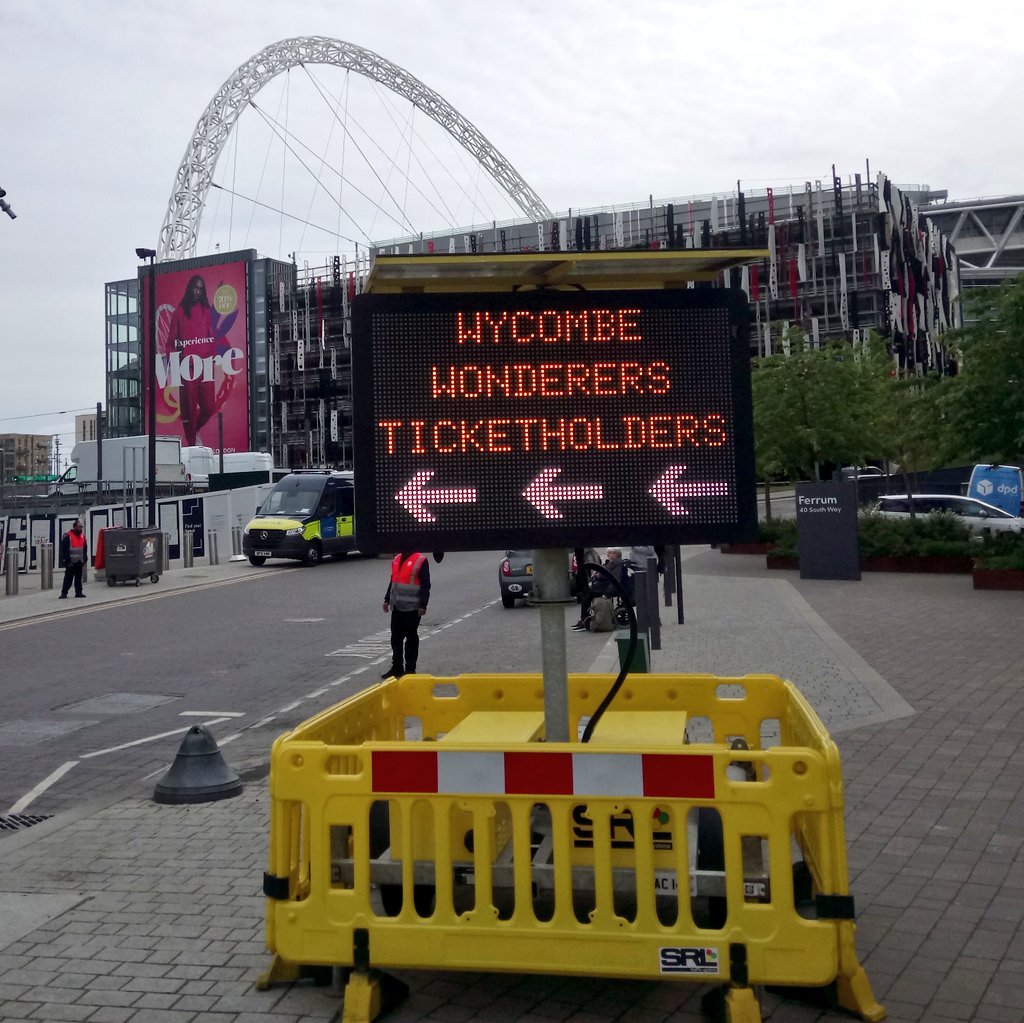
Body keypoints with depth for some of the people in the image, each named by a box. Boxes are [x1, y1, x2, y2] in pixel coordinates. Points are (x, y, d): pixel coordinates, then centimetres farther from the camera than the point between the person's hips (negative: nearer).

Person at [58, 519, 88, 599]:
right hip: (71, 562, -6)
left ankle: (78, 592, 15)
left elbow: (85, 549, 18)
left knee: (79, 578, 10)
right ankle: (64, 593, 0)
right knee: (68, 578, -4)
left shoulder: (82, 536, 12)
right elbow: (64, 550, -12)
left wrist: (84, 559, 13)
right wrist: (67, 561, -14)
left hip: (79, 562, 6)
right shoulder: (67, 536, -9)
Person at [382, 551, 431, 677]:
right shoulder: (397, 559, 13)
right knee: (396, 638, 11)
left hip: (412, 608, -7)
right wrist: (387, 599, 19)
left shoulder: (421, 560, -10)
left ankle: (410, 669, 11)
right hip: (397, 607, 7)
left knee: (411, 639, 3)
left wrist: (423, 605, -15)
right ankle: (397, 667, 22)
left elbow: (425, 585, -12)